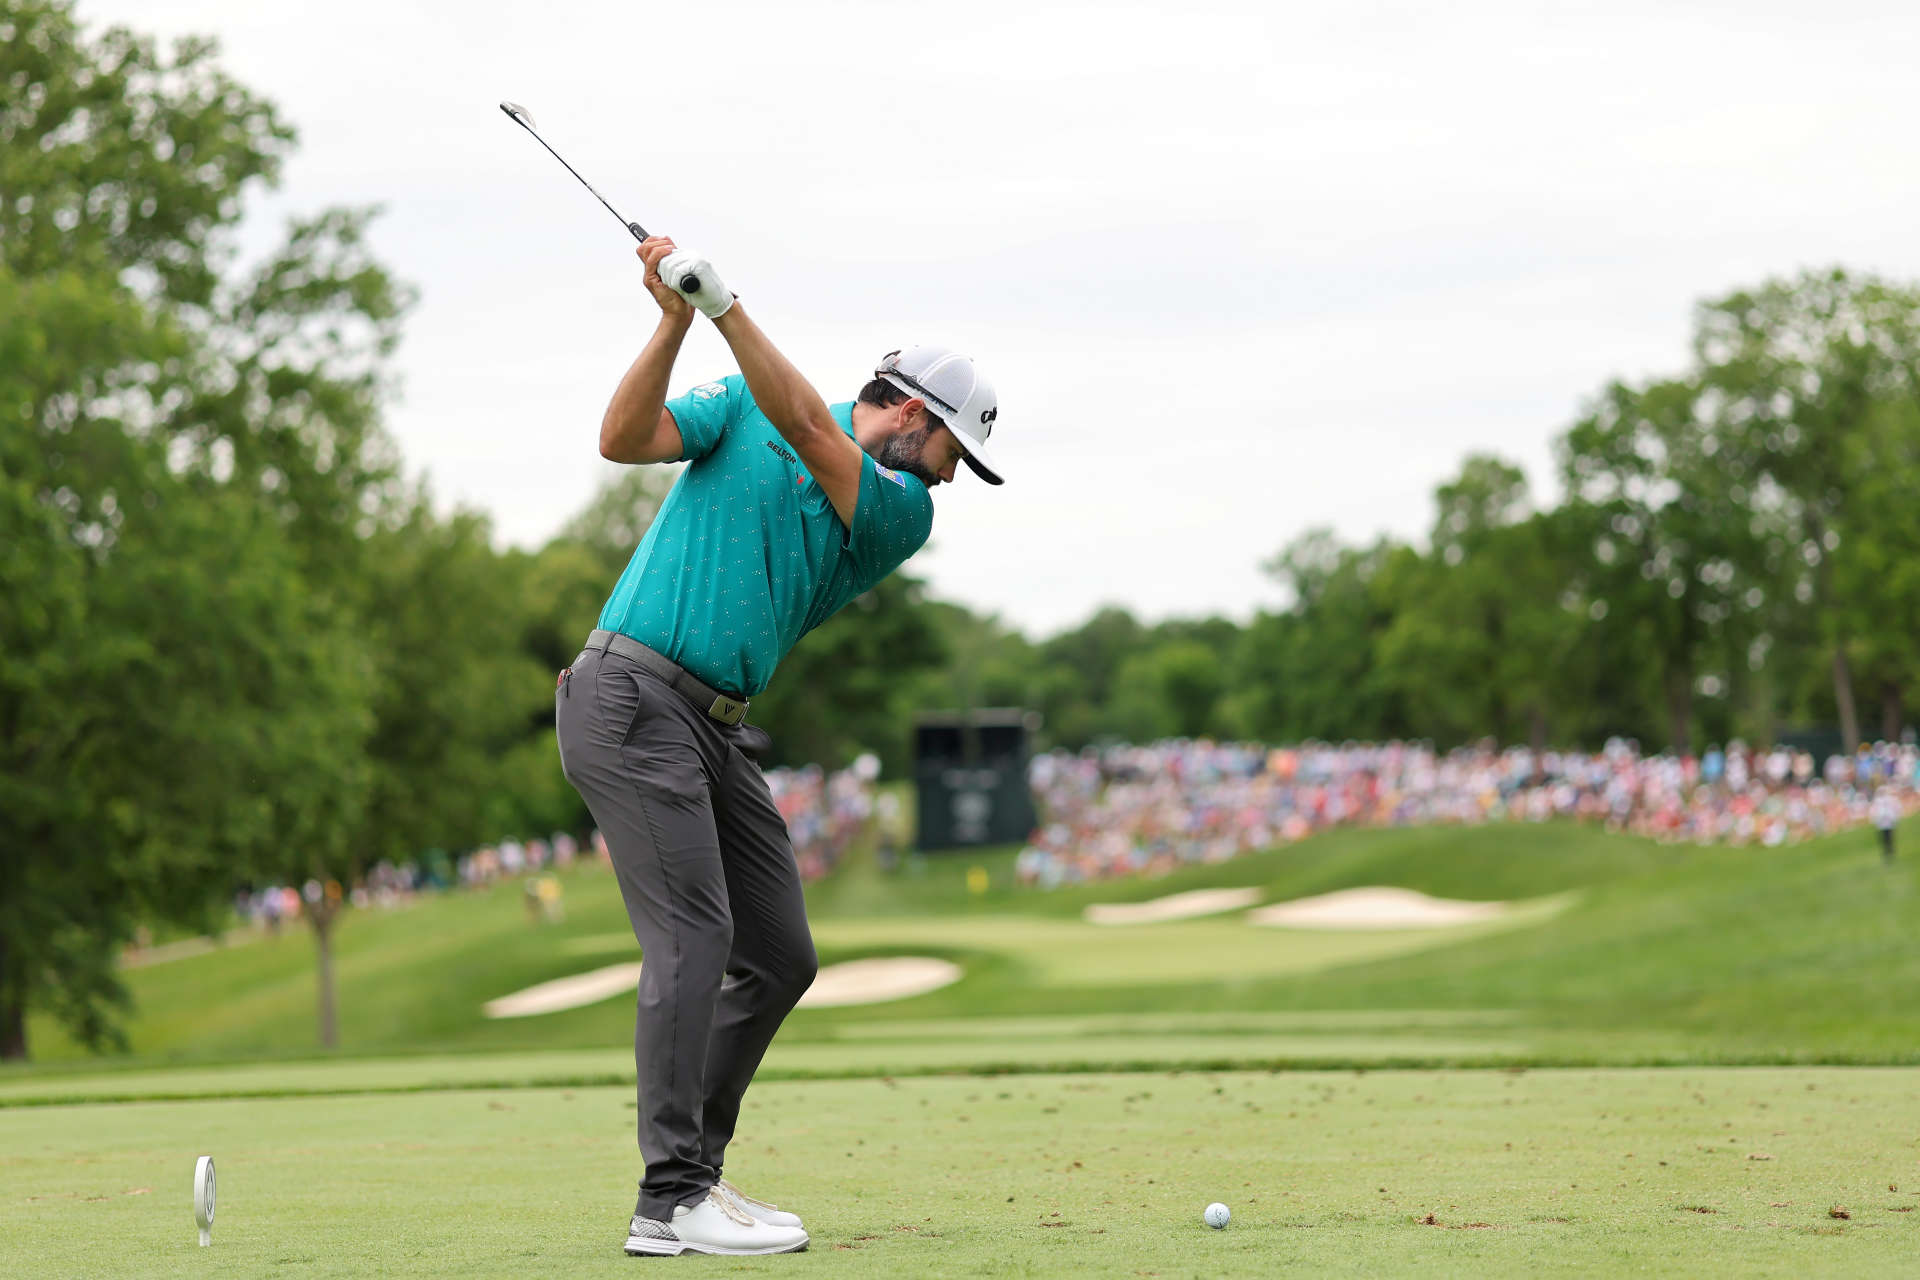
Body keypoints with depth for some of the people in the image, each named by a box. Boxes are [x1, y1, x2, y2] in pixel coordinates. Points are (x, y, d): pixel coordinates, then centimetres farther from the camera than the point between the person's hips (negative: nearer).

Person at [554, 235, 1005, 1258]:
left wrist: (727, 307, -19)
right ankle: (670, 1202, -16)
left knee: (779, 957, 5)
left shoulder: (902, 516, 10)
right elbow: (624, 439, -6)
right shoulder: (741, 408, 6)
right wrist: (675, 321, -17)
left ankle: (690, 1171, 14)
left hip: (717, 731, 7)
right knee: (693, 935, -15)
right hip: (633, 698, -6)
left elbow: (807, 428, -7)